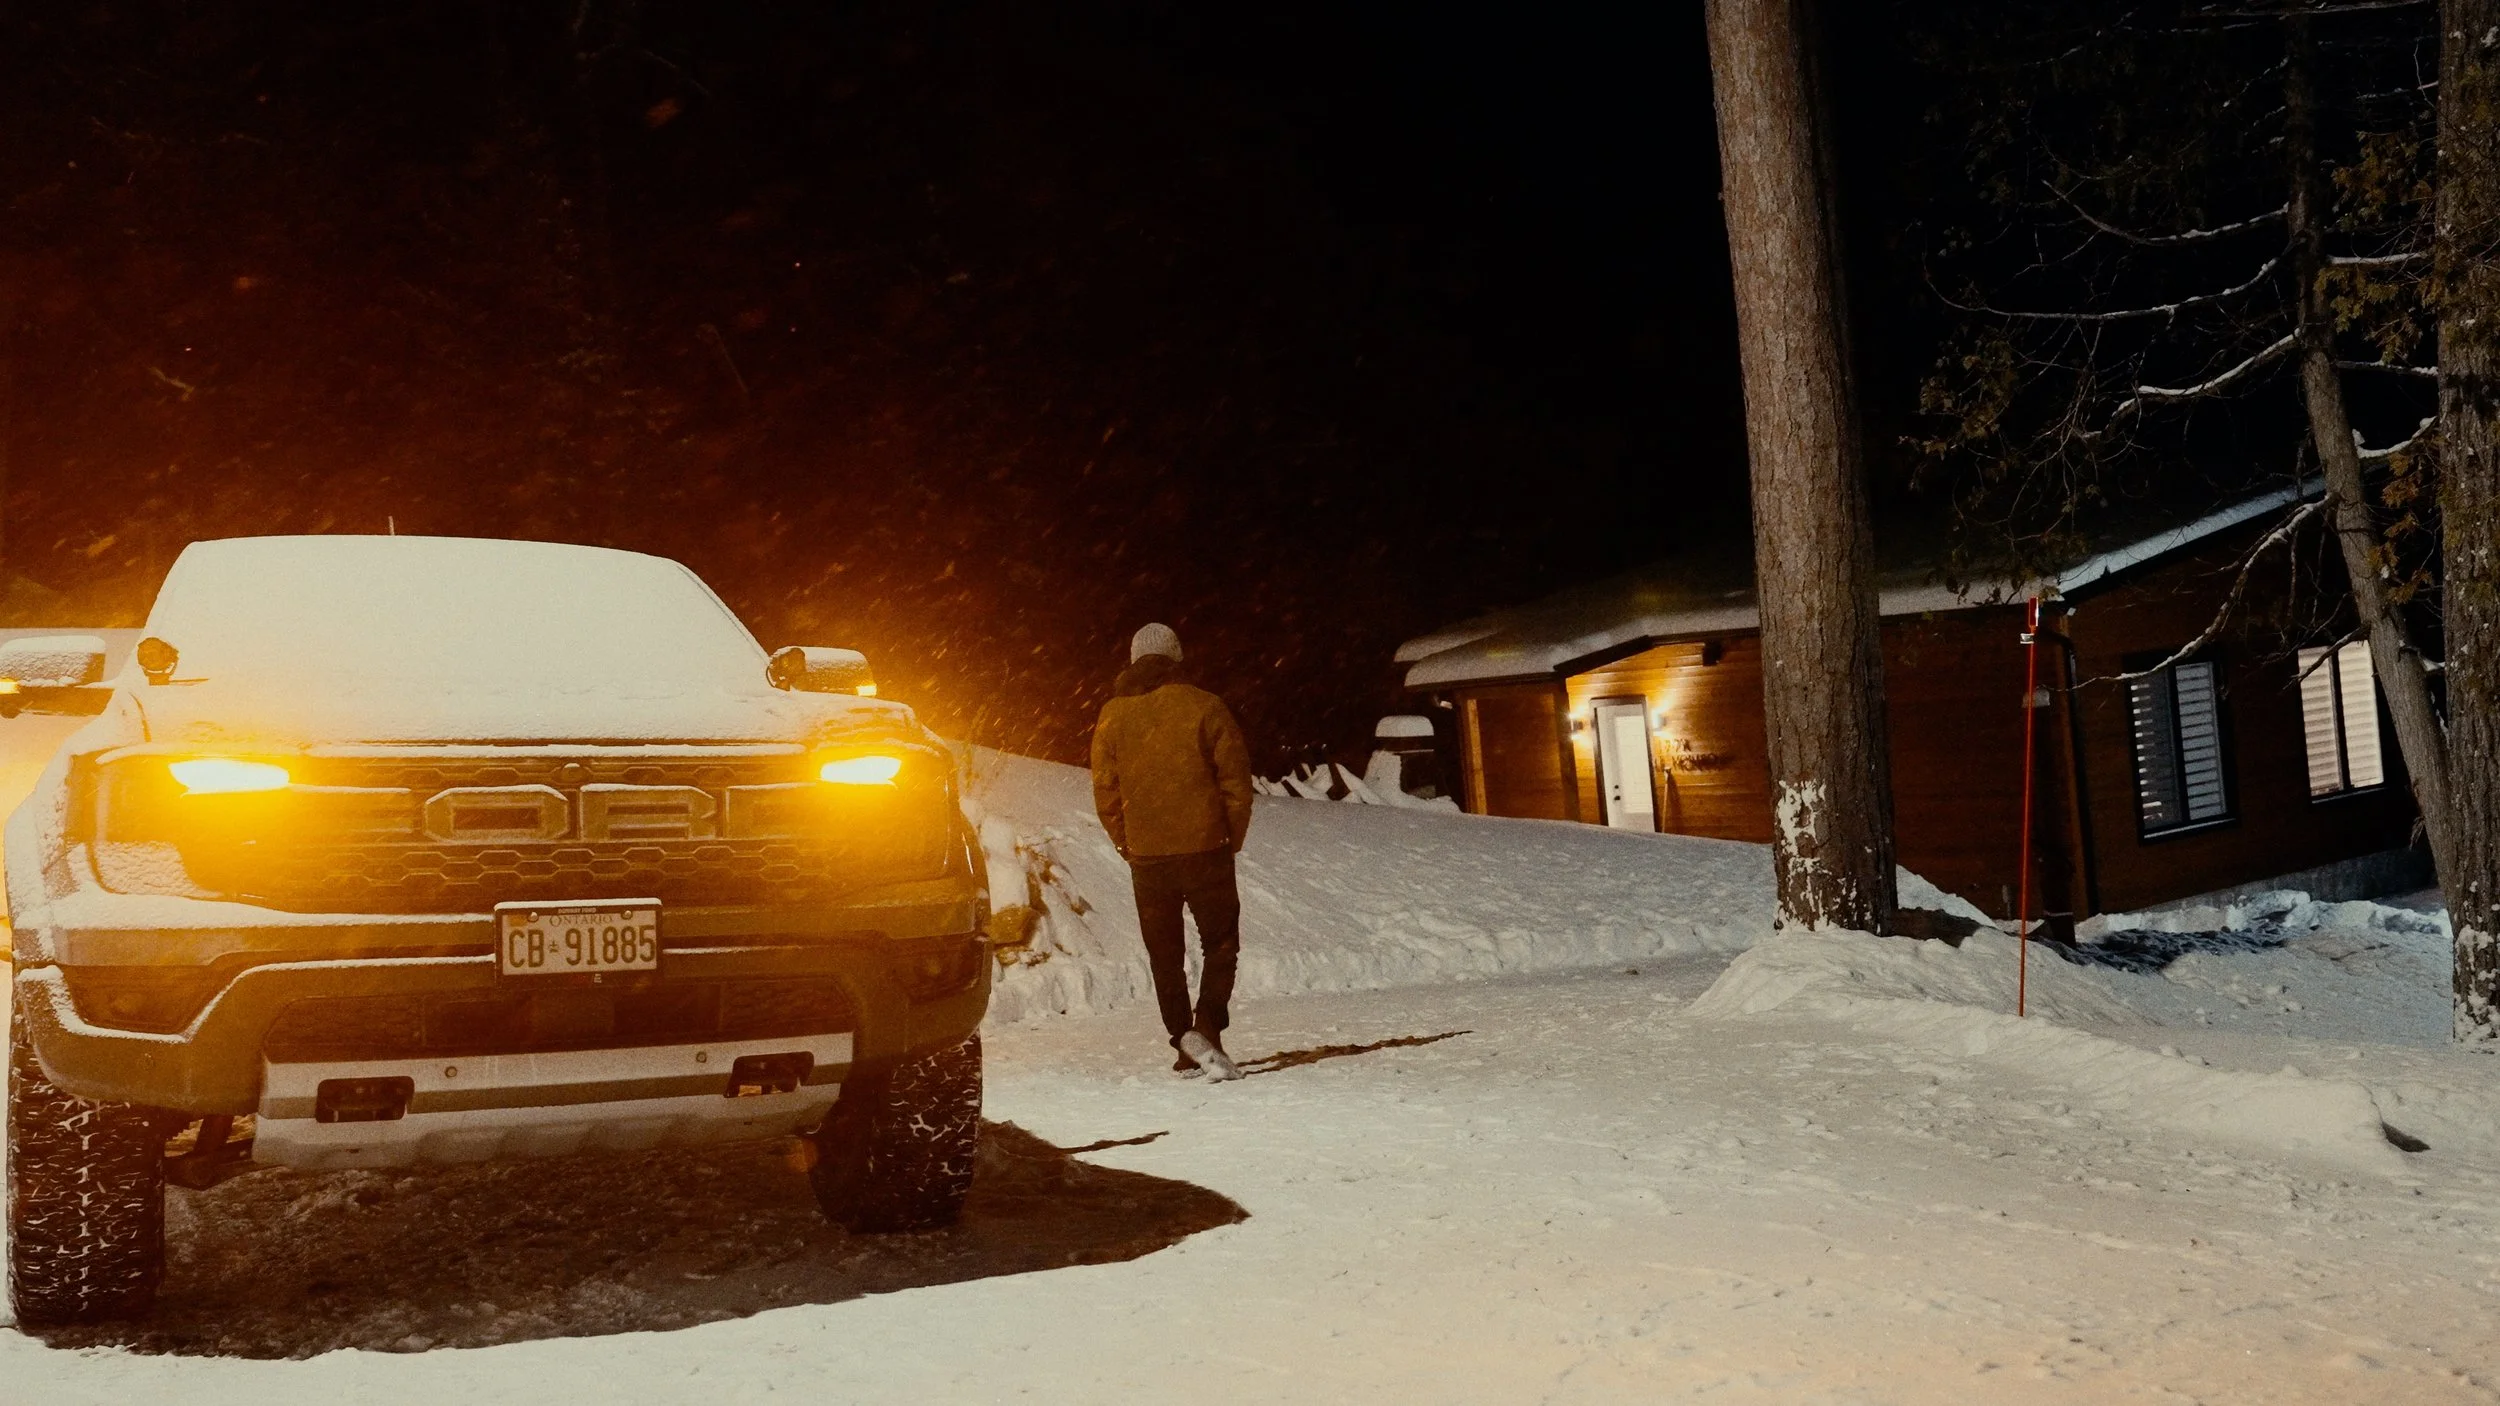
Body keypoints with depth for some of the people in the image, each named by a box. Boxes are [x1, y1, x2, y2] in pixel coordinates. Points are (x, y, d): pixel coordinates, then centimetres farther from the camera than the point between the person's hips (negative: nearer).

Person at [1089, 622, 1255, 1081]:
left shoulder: (1112, 717, 4)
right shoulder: (1205, 707, -4)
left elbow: (1105, 792, 6)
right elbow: (1235, 780, -4)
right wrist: (1231, 839, 8)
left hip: (1146, 857, 2)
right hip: (1204, 850, -2)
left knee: (1164, 955, 12)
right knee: (1220, 944, 6)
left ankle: (1184, 1046, 10)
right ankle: (1207, 1028, -13)